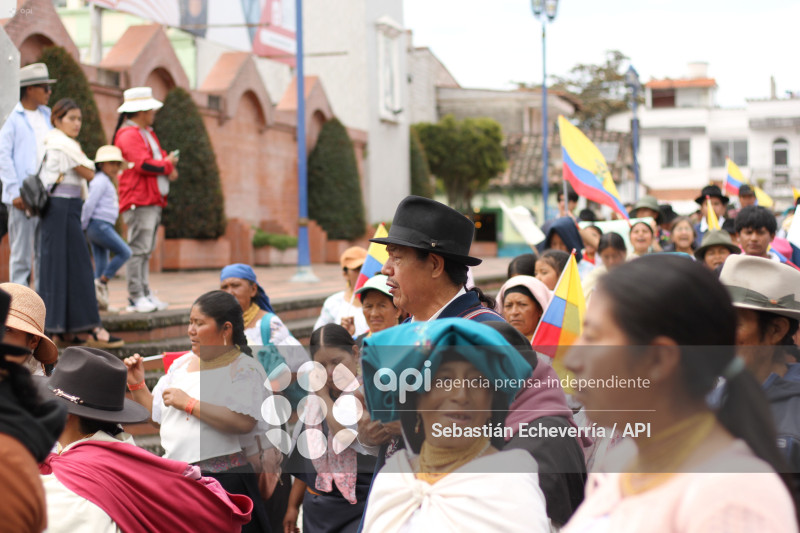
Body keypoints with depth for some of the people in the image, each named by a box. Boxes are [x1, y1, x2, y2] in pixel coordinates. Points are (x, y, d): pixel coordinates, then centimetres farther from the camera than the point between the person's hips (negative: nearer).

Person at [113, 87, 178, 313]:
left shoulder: (147, 133, 21)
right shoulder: (129, 135, -12)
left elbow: (160, 156, 25)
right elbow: (143, 164, -21)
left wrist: (169, 165, 2)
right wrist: (167, 165, -7)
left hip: (153, 201, 10)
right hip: (138, 202, -10)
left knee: (146, 250, 11)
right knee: (138, 248, -10)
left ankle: (145, 294, 13)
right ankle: (136, 297, -9)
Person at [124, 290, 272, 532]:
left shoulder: (244, 369, -6)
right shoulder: (181, 363, 15)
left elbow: (244, 422, -24)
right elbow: (157, 417, 22)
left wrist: (188, 403, -19)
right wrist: (137, 385, 7)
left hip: (224, 482, -6)